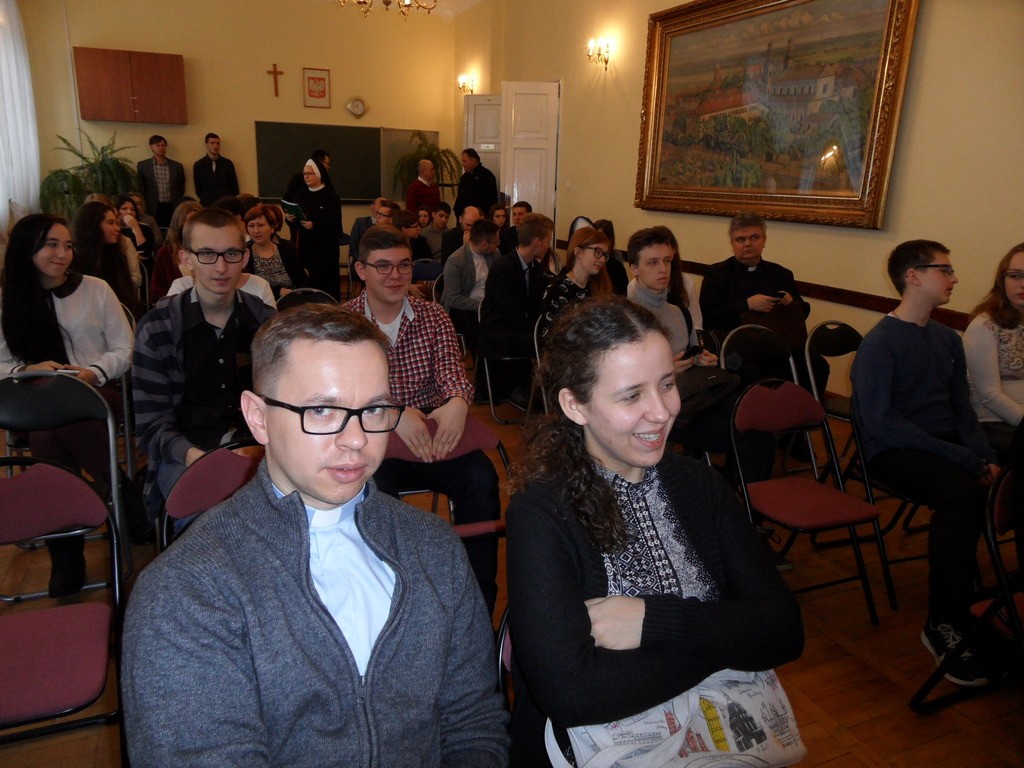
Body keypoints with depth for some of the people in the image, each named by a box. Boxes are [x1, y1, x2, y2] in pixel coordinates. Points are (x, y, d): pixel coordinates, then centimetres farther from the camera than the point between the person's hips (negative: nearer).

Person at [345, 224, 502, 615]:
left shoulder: (434, 317, 10)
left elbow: (451, 370, -3)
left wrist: (458, 401, -30)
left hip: (435, 433, 2)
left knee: (480, 477, -25)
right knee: (375, 488, -34)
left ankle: (480, 598, -9)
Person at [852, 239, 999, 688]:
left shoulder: (948, 340, 17)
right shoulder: (880, 343, -7)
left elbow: (962, 408, 18)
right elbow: (880, 423, -16)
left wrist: (986, 458, -2)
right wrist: (965, 459, -18)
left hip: (947, 446, 7)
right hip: (893, 451, -6)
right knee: (964, 494, -34)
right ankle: (944, 625, -22)